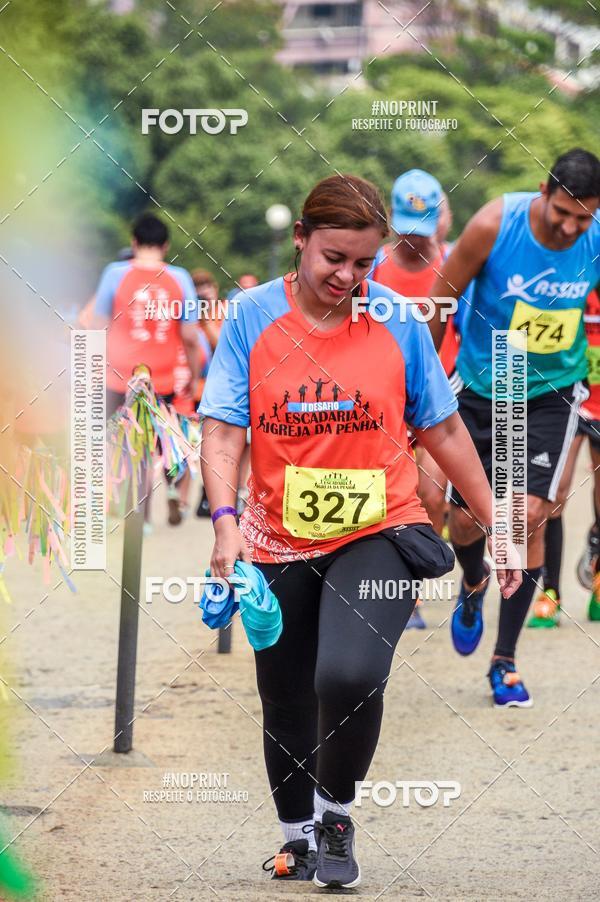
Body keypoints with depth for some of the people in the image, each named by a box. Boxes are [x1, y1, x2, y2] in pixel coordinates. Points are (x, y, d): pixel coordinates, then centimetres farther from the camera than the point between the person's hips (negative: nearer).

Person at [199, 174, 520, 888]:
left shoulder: (398, 320, -4)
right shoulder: (252, 318, -5)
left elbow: (444, 432, 6)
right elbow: (223, 428, -9)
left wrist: (496, 525, 8)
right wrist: (226, 521, -25)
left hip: (378, 534, -2)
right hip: (280, 545, 2)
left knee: (350, 675, -26)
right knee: (287, 713, 13)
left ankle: (337, 810, 0)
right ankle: (299, 839, 39)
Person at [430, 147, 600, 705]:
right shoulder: (494, 226, -21)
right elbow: (441, 300, -8)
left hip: (550, 397, 0)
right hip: (480, 392, 0)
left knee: (529, 516, -12)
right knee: (465, 519, 2)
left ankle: (505, 661, 1)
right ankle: (473, 586, 41)